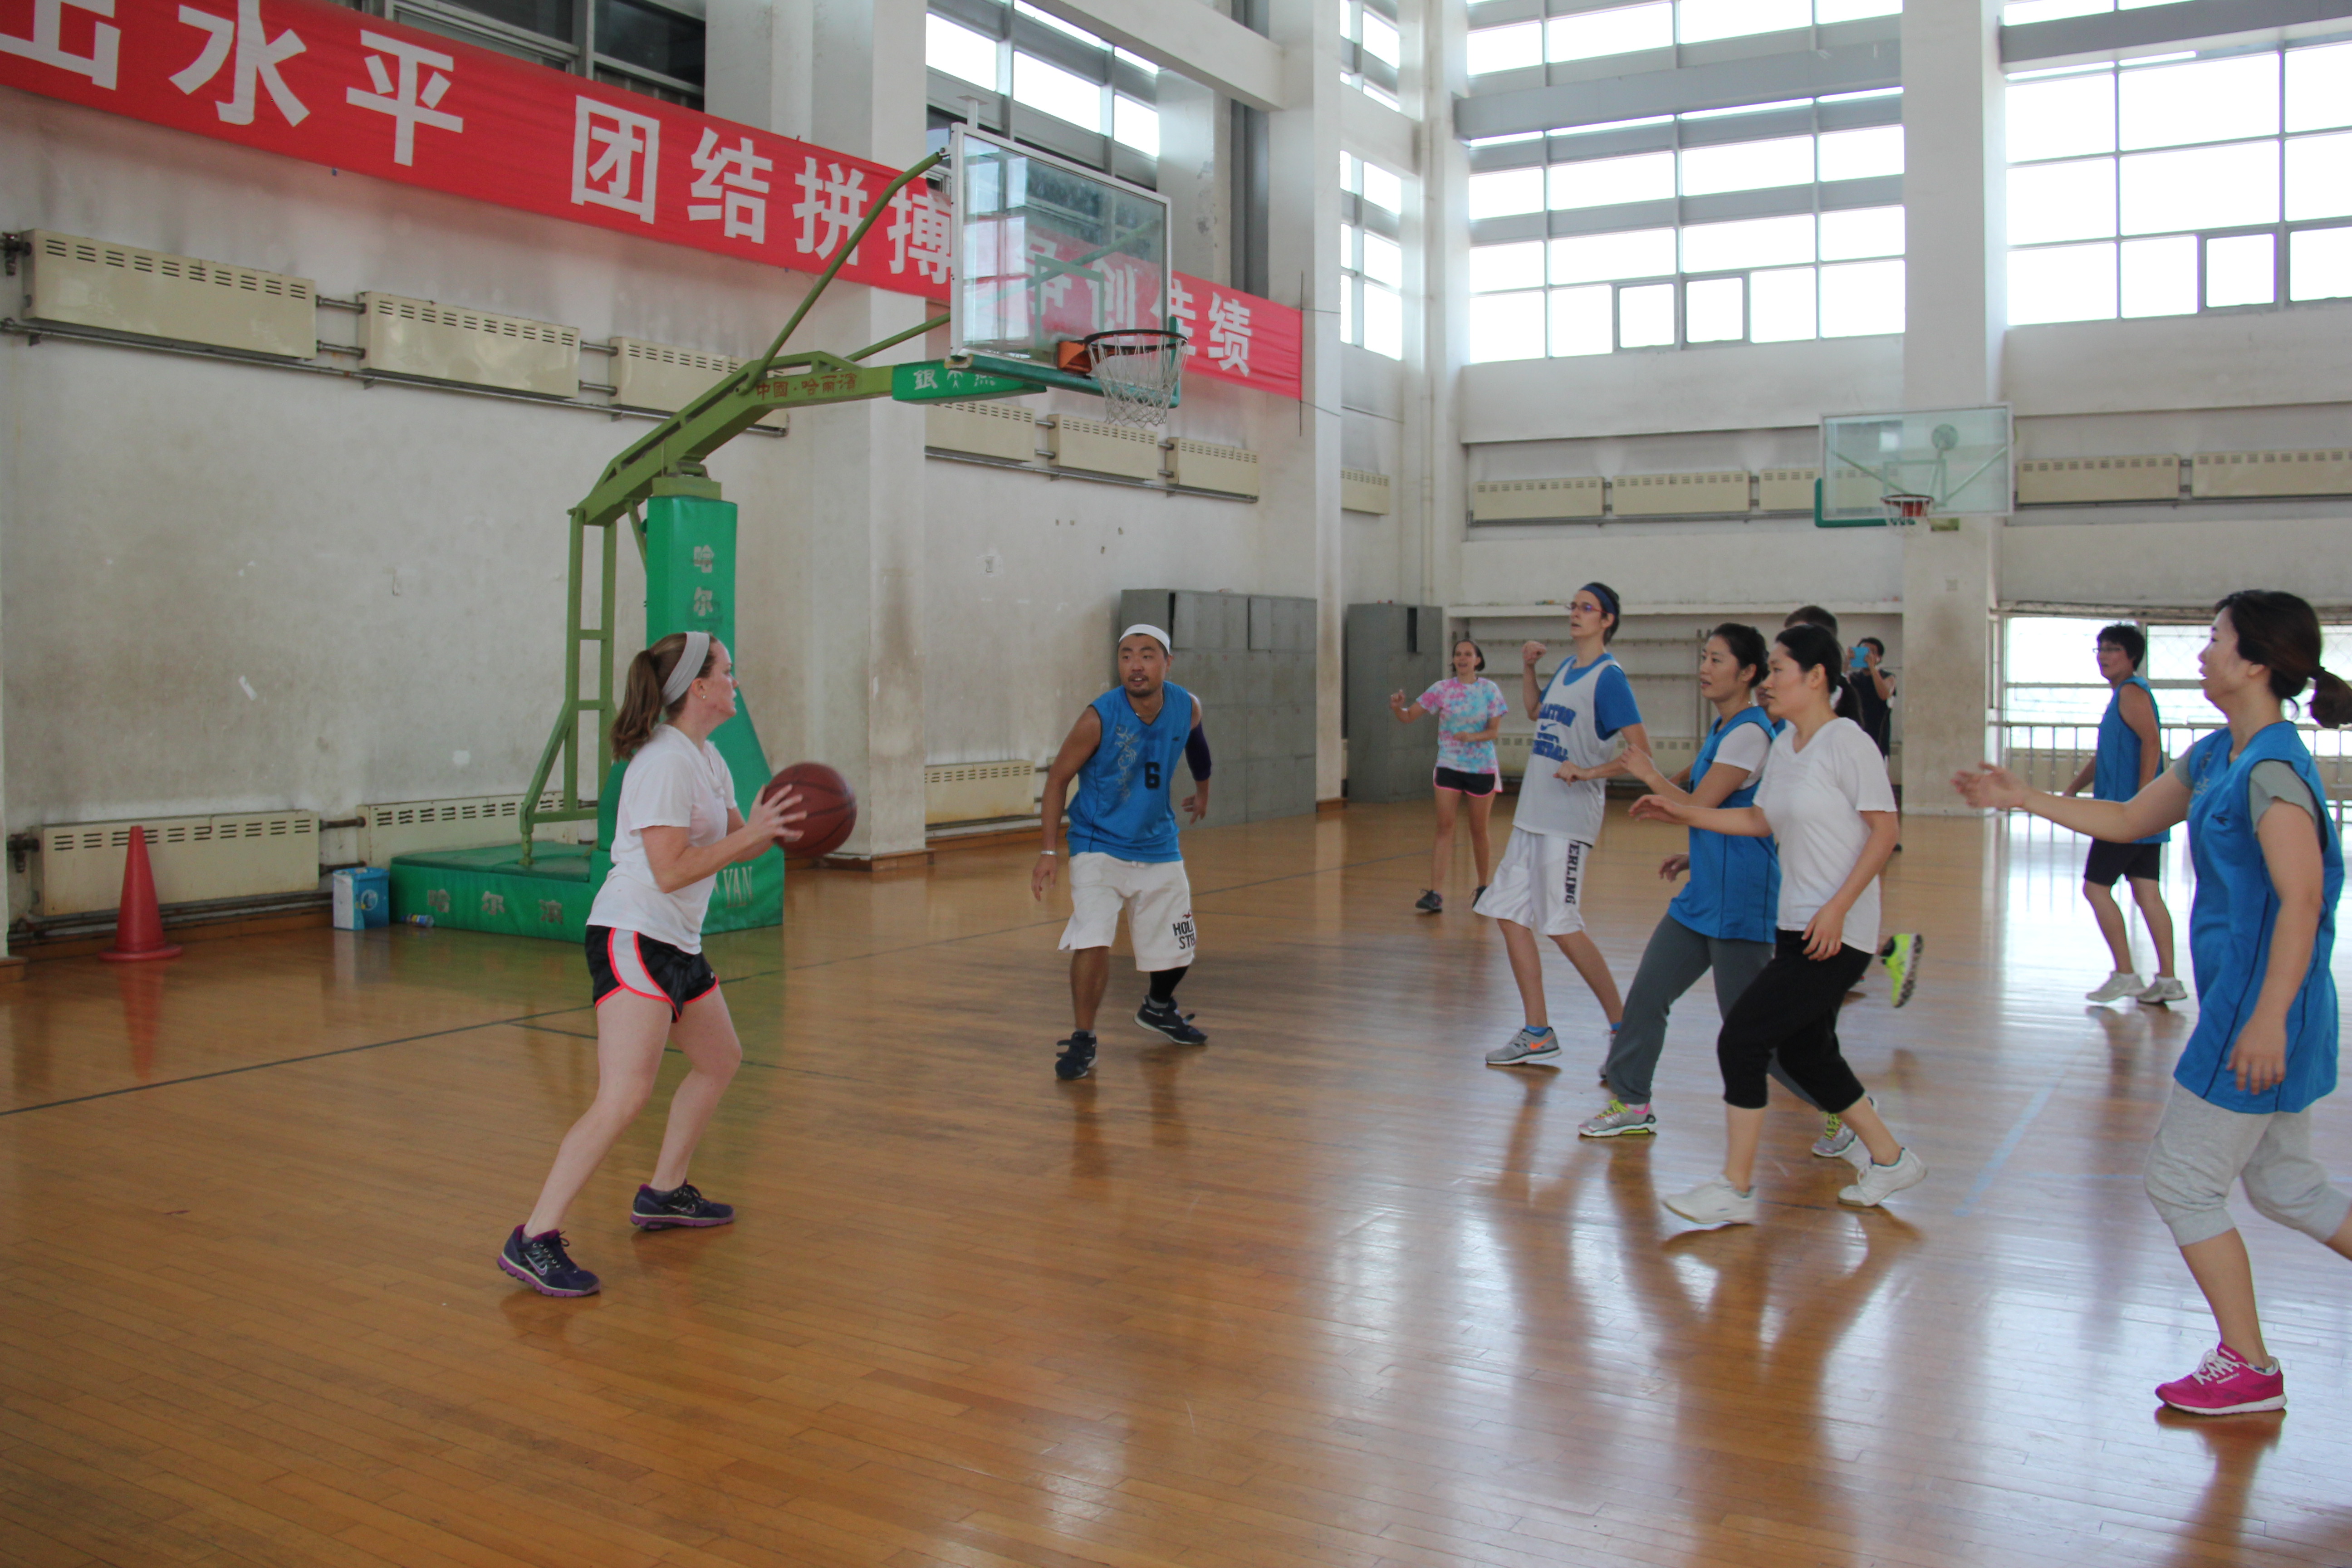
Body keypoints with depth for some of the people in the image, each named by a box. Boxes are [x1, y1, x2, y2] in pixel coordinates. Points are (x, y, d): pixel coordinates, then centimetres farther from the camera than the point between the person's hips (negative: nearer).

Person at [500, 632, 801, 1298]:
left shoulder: (707, 759, 14)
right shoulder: (665, 762, -17)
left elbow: (733, 846, 18)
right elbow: (671, 870, -23)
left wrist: (773, 827, -1)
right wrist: (752, 833, -19)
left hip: (678, 942, 11)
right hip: (632, 938, -11)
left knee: (720, 1060, 20)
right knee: (626, 1095, -18)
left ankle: (664, 1194, 34)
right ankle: (534, 1241, -14)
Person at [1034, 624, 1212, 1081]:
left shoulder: (1187, 707, -10)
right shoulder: (1100, 717, -22)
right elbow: (1058, 778, -11)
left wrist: (1203, 787, 30)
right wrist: (1050, 851, -15)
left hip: (1158, 846, 5)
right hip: (1099, 847, -4)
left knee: (1176, 949, 14)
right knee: (1093, 942, -22)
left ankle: (1158, 1008, 45)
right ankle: (1082, 1041, -6)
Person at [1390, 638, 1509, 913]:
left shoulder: (1490, 690, -1)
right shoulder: (1442, 689, -1)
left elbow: (1495, 731, -3)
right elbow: (1409, 717, -4)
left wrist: (1474, 737, -22)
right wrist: (1397, 708, -26)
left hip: (1482, 767, 0)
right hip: (1449, 767, 0)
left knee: (1478, 829, 8)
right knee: (1445, 827, -8)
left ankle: (1483, 888, 26)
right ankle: (1435, 894, -13)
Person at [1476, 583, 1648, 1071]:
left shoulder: (1609, 677, -10)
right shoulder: (1565, 669, 14)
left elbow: (1640, 751, -15)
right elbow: (1536, 712, 34)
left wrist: (1588, 772, -22)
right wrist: (1527, 667, 21)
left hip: (1568, 820, -9)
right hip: (1532, 815, 9)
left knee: (1562, 927, -7)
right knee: (1510, 916, 6)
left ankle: (1623, 1026, 9)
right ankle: (1539, 1035, 13)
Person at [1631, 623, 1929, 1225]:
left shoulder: (1848, 743, -13)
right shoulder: (1783, 747, 11)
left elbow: (1884, 831, -15)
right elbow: (1759, 820, 21)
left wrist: (1838, 908, -21)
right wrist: (1682, 812, 15)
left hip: (1836, 934, -9)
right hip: (1795, 928, 9)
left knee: (1740, 1040, -9)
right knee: (1803, 1051, 15)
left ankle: (1736, 1191, 1)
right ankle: (1889, 1159, 32)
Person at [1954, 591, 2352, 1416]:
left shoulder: (2273, 769, -19)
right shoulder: (2218, 757, 10)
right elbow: (2128, 820, 21)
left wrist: (2268, 1019, -26)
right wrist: (2023, 797, 16)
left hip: (2262, 1010, -9)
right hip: (2243, 1002, 9)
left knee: (2181, 1179, 2)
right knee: (2284, 1183, 18)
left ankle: (2247, 1366, 14)